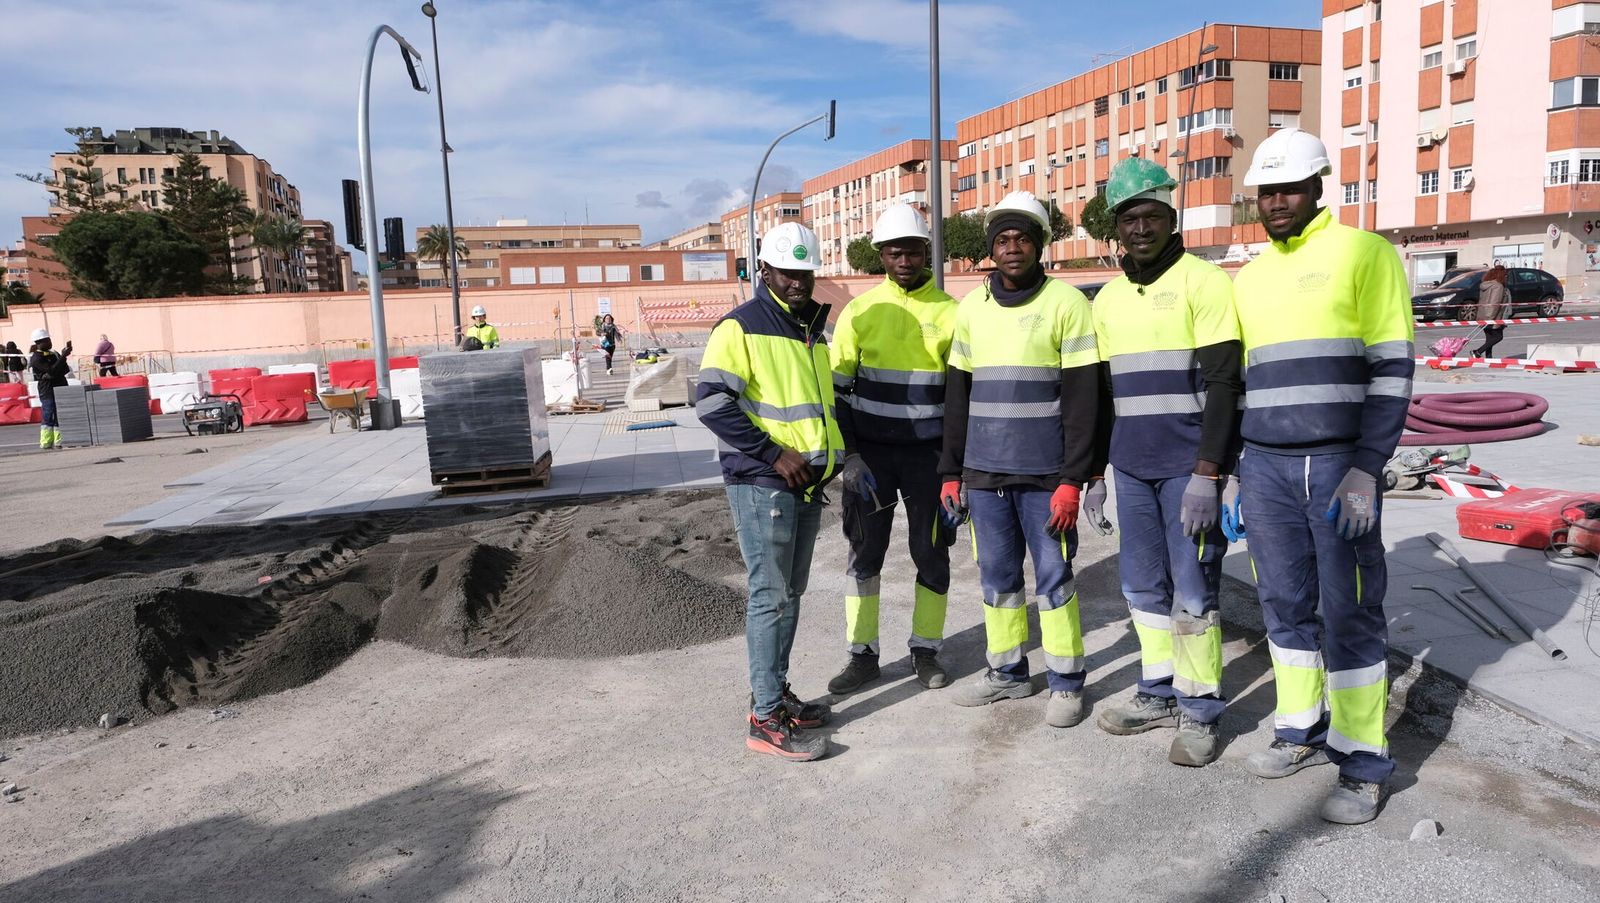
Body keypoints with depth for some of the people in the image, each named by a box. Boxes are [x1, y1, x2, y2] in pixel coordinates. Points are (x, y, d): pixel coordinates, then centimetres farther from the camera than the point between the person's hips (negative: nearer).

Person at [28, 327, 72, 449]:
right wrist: (63, 356, -23)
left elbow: (65, 370, 11)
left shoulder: (53, 354, 16)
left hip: (61, 388, 7)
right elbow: (52, 371, -21)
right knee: (48, 417, -5)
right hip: (48, 392, -7)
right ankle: (46, 441, -1)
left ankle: (58, 440, 11)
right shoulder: (36, 358, -8)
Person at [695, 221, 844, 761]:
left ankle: (775, 693, 27)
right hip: (761, 484, -8)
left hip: (807, 483, 8)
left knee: (790, 594, 14)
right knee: (770, 596, -6)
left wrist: (834, 453, 13)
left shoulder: (815, 329, 16)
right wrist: (774, 453, -18)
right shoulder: (741, 327, -10)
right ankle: (767, 719, 1)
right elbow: (711, 403, -17)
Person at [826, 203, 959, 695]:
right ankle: (863, 654, 20)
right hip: (869, 452, 0)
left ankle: (925, 650, 25)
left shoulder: (949, 313, -2)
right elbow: (835, 388, 2)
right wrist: (848, 455, -5)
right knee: (864, 553, 6)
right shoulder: (859, 311, 0)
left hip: (928, 453, 0)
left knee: (931, 554, 8)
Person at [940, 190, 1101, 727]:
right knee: (997, 577, 11)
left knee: (1053, 578, 3)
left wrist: (1072, 480, -13)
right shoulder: (972, 306, 9)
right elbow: (957, 395, 12)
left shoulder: (1066, 303, -4)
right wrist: (951, 472, 9)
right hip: (983, 472, 4)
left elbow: (1083, 398, -8)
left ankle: (1066, 683, 17)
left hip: (1045, 475, -4)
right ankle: (1007, 673, 26)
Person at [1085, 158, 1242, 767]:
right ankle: (1158, 694, 25)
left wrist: (1206, 473, -17)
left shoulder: (1205, 282, -6)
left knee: (1193, 590, 0)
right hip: (1131, 467, 6)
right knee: (1143, 586, 11)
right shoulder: (1108, 298, 13)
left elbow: (1223, 383, -12)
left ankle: (1200, 712, 12)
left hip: (1190, 467, -6)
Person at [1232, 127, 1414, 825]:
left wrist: (1365, 470, -14)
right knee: (1285, 604, 10)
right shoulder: (1249, 277, 14)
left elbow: (1392, 368, -7)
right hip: (1264, 466, 5)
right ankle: (1302, 733, 25)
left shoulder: (1363, 253, -2)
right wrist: (1231, 470, 15)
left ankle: (1363, 765, 11)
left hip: (1340, 466, -5)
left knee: (1350, 615, 0)